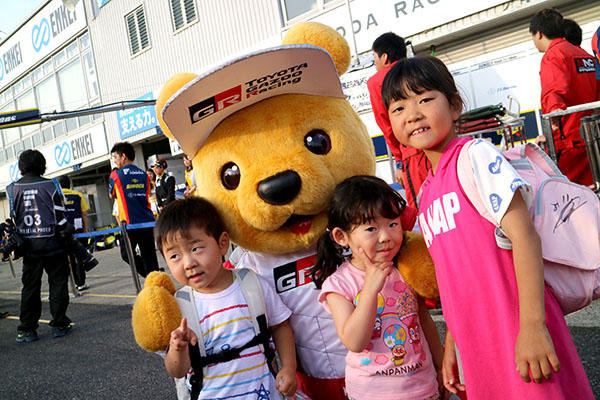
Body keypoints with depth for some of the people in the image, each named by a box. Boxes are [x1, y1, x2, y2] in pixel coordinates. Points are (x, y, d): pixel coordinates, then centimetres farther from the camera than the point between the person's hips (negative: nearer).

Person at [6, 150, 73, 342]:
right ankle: (59, 324, 9)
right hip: (51, 243, -3)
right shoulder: (51, 185, -6)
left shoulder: (12, 189, 2)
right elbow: (60, 216, -5)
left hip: (28, 245, 3)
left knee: (29, 287, 10)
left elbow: (14, 218, 7)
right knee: (57, 283, 7)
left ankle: (26, 329, 12)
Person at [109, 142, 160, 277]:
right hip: (148, 221, 4)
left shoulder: (115, 175, -3)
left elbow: (112, 196, 14)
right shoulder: (144, 174, 9)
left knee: (127, 254, 8)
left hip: (130, 224, -4)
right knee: (149, 255, 10)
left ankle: (149, 275, -10)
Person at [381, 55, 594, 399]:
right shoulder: (426, 192, 12)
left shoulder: (475, 156, -10)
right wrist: (451, 346, 16)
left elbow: (523, 233, -18)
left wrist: (533, 325, -24)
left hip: (518, 333, -7)